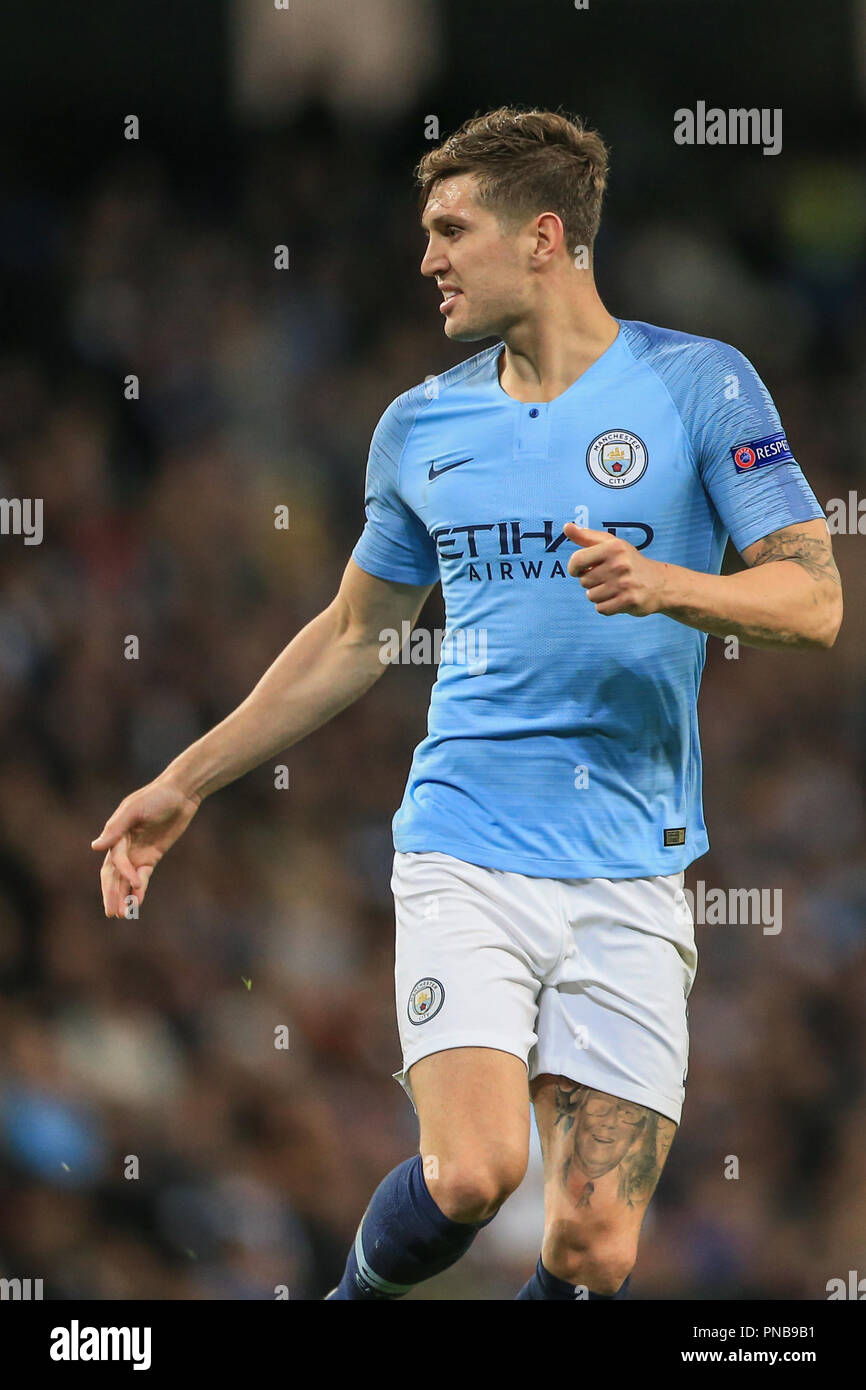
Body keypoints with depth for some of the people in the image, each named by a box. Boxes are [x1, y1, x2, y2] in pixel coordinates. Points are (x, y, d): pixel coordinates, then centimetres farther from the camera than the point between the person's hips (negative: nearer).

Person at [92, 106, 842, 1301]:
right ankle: (364, 1293, 10)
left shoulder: (697, 385, 0)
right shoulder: (421, 427, 11)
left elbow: (813, 598, -3)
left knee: (595, 1248, -7)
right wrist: (187, 782, 24)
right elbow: (355, 635, 23)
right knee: (472, 1172, -20)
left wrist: (667, 584, -21)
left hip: (631, 874, -1)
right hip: (465, 852, 1)